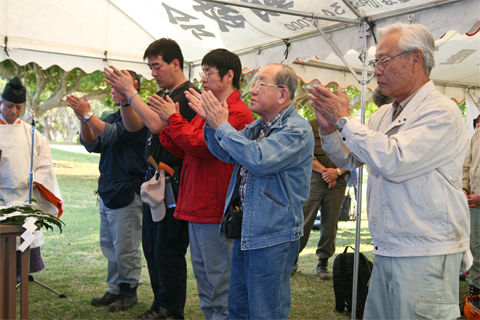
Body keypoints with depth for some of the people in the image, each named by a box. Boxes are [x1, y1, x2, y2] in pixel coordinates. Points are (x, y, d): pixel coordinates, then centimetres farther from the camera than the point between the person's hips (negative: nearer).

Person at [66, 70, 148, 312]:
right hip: (108, 192, 9)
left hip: (128, 193, -9)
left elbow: (113, 135, -21)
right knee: (108, 245, 14)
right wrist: (83, 118, -2)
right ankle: (115, 289, 25)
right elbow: (92, 144, 12)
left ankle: (129, 291, 13)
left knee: (125, 248, -1)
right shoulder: (111, 117, 16)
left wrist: (88, 114, -15)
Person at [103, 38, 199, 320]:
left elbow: (157, 125, -24)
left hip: (174, 183, -9)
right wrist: (124, 98, -3)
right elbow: (133, 125, 13)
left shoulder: (188, 95, -12)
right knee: (151, 247, 14)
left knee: (167, 250, -2)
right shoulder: (161, 95, 16)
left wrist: (131, 92, -18)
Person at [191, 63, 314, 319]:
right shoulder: (256, 127, 13)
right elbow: (227, 154, 11)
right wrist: (212, 123, -6)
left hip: (273, 237, -9)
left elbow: (258, 159, -29)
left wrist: (222, 126, -20)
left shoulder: (297, 130, -17)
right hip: (245, 231, 9)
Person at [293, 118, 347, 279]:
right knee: (304, 220, -2)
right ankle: (293, 258, 13)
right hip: (313, 180, -2)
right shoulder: (312, 125, 7)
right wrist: (324, 171, -12)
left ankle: (323, 263, 14)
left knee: (330, 224, 3)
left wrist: (337, 171, -10)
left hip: (336, 183, 2)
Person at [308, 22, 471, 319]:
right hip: (386, 251, 8)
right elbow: (349, 159, 20)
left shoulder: (441, 111, -12)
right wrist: (329, 128, 1)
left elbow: (394, 161, -25)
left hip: (425, 257, -8)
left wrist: (344, 120, -16)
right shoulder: (384, 114, 14)